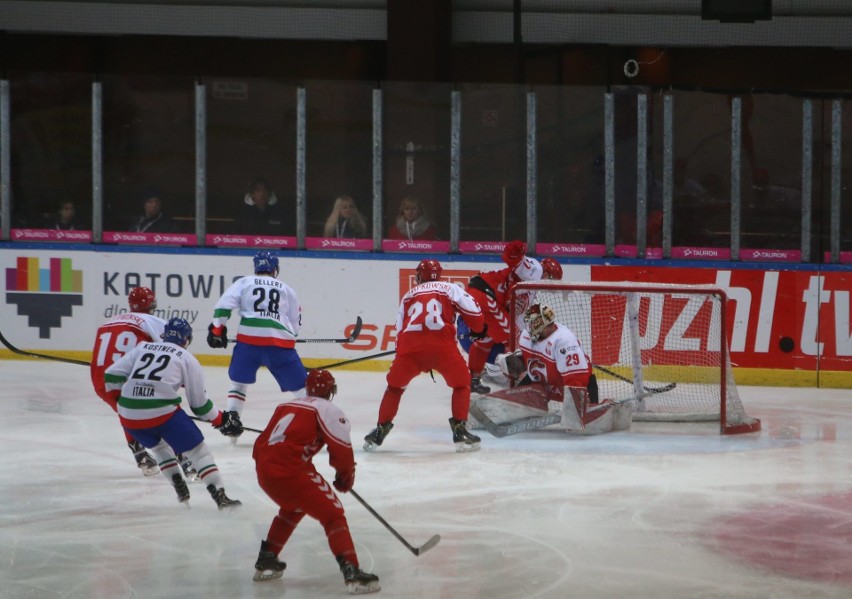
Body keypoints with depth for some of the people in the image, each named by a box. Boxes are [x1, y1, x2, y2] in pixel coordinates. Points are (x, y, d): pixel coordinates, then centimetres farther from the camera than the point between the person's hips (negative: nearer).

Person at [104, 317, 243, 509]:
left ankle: (180, 489, 29)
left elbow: (112, 375, 13)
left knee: (159, 446, 33)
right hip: (162, 412, -4)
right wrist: (222, 420, 23)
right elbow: (199, 403, 11)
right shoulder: (187, 359, 11)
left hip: (129, 416, 4)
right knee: (197, 449, 8)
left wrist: (119, 400, 27)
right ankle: (220, 496, -1)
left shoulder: (142, 348, 20)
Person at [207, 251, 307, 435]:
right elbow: (296, 325, 24)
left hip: (249, 338, 0)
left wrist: (217, 328, 5)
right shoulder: (287, 290, 22)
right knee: (301, 385, 9)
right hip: (280, 341, 0)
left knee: (239, 382, 20)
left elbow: (224, 304, 1)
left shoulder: (244, 282, 17)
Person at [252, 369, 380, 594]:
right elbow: (341, 450, -2)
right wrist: (346, 477, 14)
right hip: (291, 471, -8)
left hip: (264, 470, 8)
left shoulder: (286, 406, 25)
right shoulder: (328, 410, 2)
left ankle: (265, 562, 39)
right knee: (332, 514, -4)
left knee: (293, 507, 35)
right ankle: (352, 573, -19)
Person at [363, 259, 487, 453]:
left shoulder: (409, 295, 29)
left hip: (410, 344, 2)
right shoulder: (449, 289, 21)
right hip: (441, 344, -2)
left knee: (395, 385, 23)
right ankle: (460, 431, 7)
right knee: (461, 383, 17)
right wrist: (478, 330, 31)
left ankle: (380, 431, 20)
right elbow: (472, 310, 11)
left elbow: (400, 329, 26)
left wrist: (401, 353, 38)